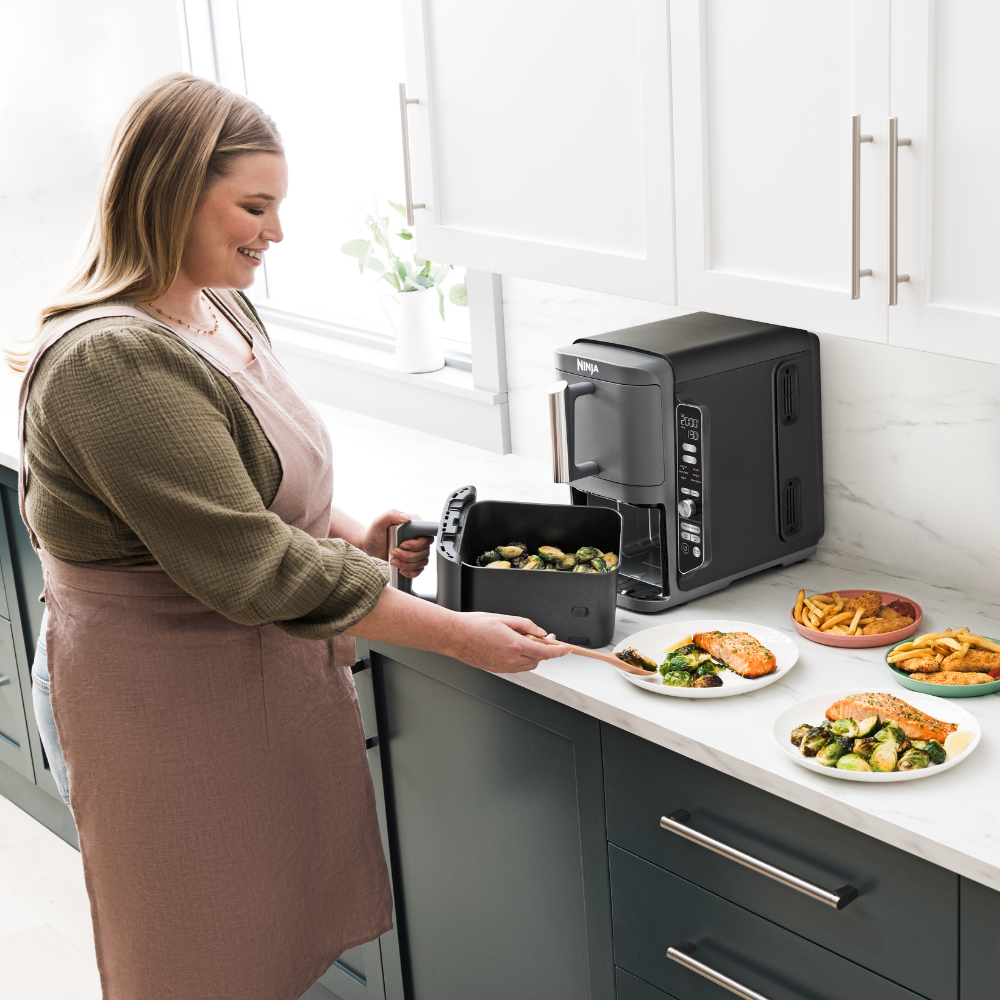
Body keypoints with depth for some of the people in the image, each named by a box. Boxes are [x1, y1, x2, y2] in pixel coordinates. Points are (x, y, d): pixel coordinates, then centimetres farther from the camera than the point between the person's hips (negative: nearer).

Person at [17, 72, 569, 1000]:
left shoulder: (221, 306, 5)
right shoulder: (111, 359, -26)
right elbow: (247, 563, -28)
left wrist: (353, 538, 0)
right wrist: (457, 635, -24)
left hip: (267, 679, 9)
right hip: (171, 704, -9)